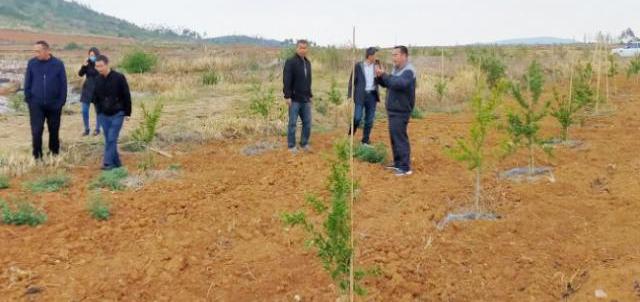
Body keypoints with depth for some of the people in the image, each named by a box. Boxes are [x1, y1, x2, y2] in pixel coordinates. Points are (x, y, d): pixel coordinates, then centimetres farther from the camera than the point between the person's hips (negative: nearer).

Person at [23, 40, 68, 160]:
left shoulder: (58, 64, -5)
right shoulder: (31, 63, -2)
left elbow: (63, 84, -1)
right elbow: (27, 83, 4)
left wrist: (61, 102, -5)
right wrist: (28, 99, -1)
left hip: (54, 104, 0)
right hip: (36, 104, 0)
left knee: (54, 131, 11)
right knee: (36, 131, -4)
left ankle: (54, 154, 28)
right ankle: (37, 156, 9)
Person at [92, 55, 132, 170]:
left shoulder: (119, 77, -12)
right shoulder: (98, 79, 2)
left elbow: (126, 96, -7)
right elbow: (95, 96, 15)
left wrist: (127, 112, -6)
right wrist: (99, 110, 6)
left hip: (117, 114, -5)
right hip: (103, 115, 5)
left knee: (112, 139, -9)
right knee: (108, 139, 8)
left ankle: (108, 163, -5)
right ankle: (116, 162, 18)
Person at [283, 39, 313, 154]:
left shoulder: (308, 63, 13)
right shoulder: (290, 62, -9)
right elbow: (286, 81, -14)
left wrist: (310, 95, 17)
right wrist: (287, 96, -19)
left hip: (305, 99, 6)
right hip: (294, 99, -6)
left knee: (307, 122, 8)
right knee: (293, 123, 1)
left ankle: (304, 144, 21)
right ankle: (291, 146, 10)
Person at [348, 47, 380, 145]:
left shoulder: (376, 66, 7)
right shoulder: (358, 66, -3)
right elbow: (352, 81, -1)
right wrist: (350, 96, -8)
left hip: (372, 95, 4)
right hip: (360, 96, -4)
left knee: (369, 120, 6)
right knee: (357, 118, -9)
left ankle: (366, 140, 18)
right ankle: (350, 137, 13)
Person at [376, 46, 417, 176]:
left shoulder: (408, 71, -16)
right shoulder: (396, 68, 13)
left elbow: (399, 83, -33)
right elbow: (387, 83, 18)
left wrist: (384, 75, -27)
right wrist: (380, 76, -1)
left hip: (401, 111, -9)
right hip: (393, 110, 9)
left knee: (400, 138, -8)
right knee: (394, 137, 15)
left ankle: (405, 167, -3)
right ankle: (398, 163, 26)